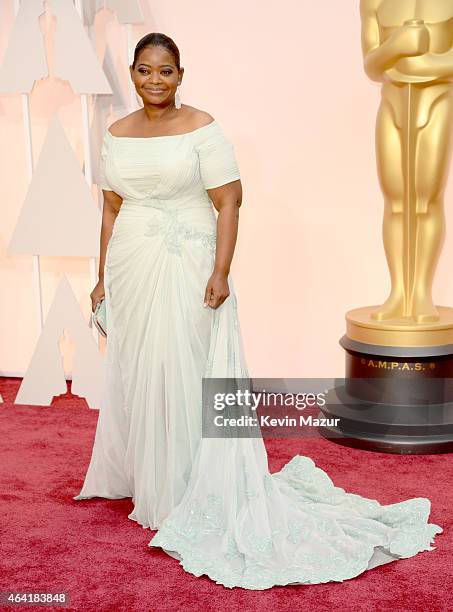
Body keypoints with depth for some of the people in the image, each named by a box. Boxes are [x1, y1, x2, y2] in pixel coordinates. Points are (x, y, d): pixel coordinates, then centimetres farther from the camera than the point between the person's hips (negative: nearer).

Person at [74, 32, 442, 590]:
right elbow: (111, 209, 13)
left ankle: (186, 493, 14)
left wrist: (220, 273, -18)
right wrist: (103, 276, 12)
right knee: (132, 373, 13)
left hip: (185, 269, -5)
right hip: (130, 270, 5)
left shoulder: (201, 128, -6)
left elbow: (228, 201, -10)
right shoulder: (117, 134, 9)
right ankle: (139, 478, 32)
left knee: (182, 373, -2)